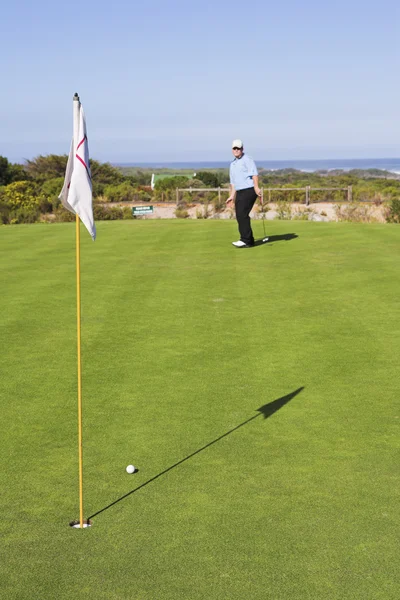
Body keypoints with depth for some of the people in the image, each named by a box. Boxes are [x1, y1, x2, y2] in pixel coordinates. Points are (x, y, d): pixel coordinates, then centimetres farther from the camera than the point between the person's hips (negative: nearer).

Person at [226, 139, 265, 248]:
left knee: (242, 214, -15)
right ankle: (249, 240, 12)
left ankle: (246, 240, -13)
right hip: (240, 193, 9)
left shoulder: (247, 159, -4)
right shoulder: (232, 164, 21)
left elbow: (254, 173, -17)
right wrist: (231, 196, 20)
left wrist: (256, 187, -29)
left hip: (249, 190, -8)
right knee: (239, 216, 5)